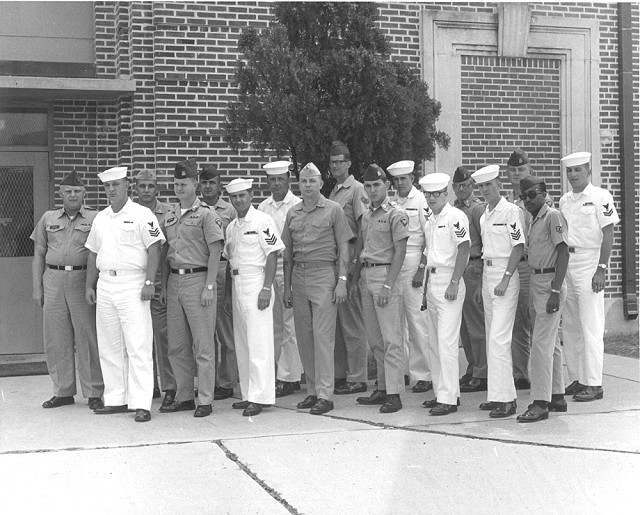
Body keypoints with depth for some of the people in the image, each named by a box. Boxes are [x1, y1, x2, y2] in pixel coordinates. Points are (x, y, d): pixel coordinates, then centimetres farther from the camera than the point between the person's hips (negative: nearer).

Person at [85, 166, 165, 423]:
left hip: (132, 284, -7)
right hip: (105, 284, 7)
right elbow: (93, 254, 20)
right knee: (109, 348, 10)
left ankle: (141, 404, -6)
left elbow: (154, 250, -9)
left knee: (138, 347, -7)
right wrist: (89, 286, 14)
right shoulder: (100, 218, 15)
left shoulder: (142, 215, -4)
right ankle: (115, 399, 19)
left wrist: (149, 282, -17)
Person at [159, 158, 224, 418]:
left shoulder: (206, 214, -5)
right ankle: (184, 397, 20)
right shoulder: (169, 215, 13)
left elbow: (215, 252, -9)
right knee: (177, 346, 10)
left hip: (198, 279, -7)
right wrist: (164, 285, 14)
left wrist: (209, 287, -14)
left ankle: (205, 400, 3)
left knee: (203, 345, -2)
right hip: (174, 280, 7)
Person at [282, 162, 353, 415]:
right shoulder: (292, 213, 13)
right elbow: (288, 252, 16)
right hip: (299, 276, 5)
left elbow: (343, 247, -2)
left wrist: (342, 281, -10)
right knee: (304, 336, 7)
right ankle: (312, 390, 15)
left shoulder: (333, 210, 0)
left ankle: (325, 395, -6)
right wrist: (287, 286, 13)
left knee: (323, 335, -8)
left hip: (324, 274, -5)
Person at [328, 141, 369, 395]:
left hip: (349, 258, -8)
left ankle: (357, 378, -1)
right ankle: (340, 374, 19)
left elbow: (365, 226, -14)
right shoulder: (333, 192, 19)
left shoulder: (356, 189, -6)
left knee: (352, 321, -5)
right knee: (335, 320, 11)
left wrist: (356, 261, -19)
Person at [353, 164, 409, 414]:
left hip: (385, 274, -8)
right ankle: (382, 388, 20)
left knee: (391, 338, -8)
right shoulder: (367, 215, 15)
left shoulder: (396, 214, -8)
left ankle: (394, 394, -7)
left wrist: (388, 285, -18)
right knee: (374, 338, 12)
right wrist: (355, 279, 15)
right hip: (366, 275, 8)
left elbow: (400, 252, -13)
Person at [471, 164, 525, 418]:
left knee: (499, 339, -13)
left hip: (506, 275, -8)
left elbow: (519, 247, -13)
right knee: (491, 338, 9)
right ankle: (496, 394, 15)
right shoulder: (484, 215, 14)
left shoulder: (511, 211, -9)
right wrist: (482, 282, 16)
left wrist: (506, 279, -18)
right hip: (487, 273, 8)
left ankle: (505, 399, -11)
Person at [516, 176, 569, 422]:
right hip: (536, 281, 9)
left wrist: (555, 291, -22)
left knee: (541, 342, -11)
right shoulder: (534, 219, 16)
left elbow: (563, 254, -17)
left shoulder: (553, 216, -11)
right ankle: (557, 396, 21)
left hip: (550, 282, -9)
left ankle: (540, 402, -10)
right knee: (551, 342, 14)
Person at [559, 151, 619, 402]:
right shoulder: (564, 200, 14)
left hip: (589, 263, -7)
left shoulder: (600, 197, -6)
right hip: (566, 262, 7)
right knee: (570, 327, 9)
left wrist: (601, 269, -16)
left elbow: (607, 235, -10)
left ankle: (593, 383, -3)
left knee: (591, 327, -7)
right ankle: (576, 379, 18)